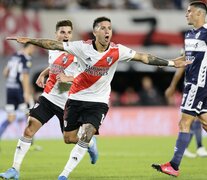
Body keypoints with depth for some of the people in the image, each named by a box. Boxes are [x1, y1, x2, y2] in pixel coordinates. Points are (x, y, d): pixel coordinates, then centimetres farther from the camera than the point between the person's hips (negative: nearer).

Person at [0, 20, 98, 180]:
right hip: (48, 97, 4)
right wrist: (43, 74, 13)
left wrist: (68, 78, -25)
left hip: (66, 102, -4)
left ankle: (91, 142, 44)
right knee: (30, 128, -11)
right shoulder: (52, 50, 7)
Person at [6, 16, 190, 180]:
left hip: (98, 101, -1)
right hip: (76, 97, 1)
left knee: (87, 135, -20)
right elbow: (54, 45, -13)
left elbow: (144, 57, -7)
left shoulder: (118, 51, -11)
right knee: (69, 138, 5)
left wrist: (171, 63, -8)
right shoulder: (82, 47, -13)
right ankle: (90, 145, 40)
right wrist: (28, 40, -18)